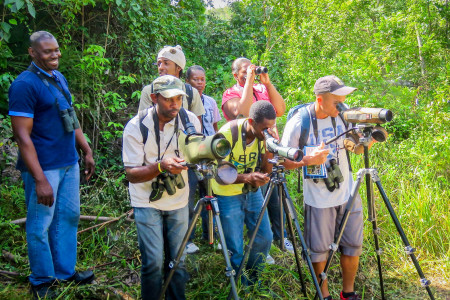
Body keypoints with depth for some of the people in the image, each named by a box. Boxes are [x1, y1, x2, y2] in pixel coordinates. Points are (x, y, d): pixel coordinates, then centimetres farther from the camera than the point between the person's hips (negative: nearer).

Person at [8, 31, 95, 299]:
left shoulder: (59, 78, 11)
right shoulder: (24, 85, -14)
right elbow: (23, 136, -18)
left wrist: (87, 151, 19)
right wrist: (40, 180, -22)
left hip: (69, 163, 8)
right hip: (44, 167, -8)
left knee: (69, 216, 16)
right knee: (40, 226, 4)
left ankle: (65, 271, 32)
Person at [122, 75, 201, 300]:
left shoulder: (190, 120, -7)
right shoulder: (136, 127, -15)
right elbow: (131, 174, -16)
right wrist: (160, 166, -35)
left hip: (179, 200, 3)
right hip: (147, 202, -3)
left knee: (177, 261, 7)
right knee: (154, 263, -7)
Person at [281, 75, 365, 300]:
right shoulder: (298, 123, -16)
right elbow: (286, 163, -12)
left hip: (348, 194, 4)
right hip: (319, 199, -4)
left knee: (353, 246, 12)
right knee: (319, 249, 6)